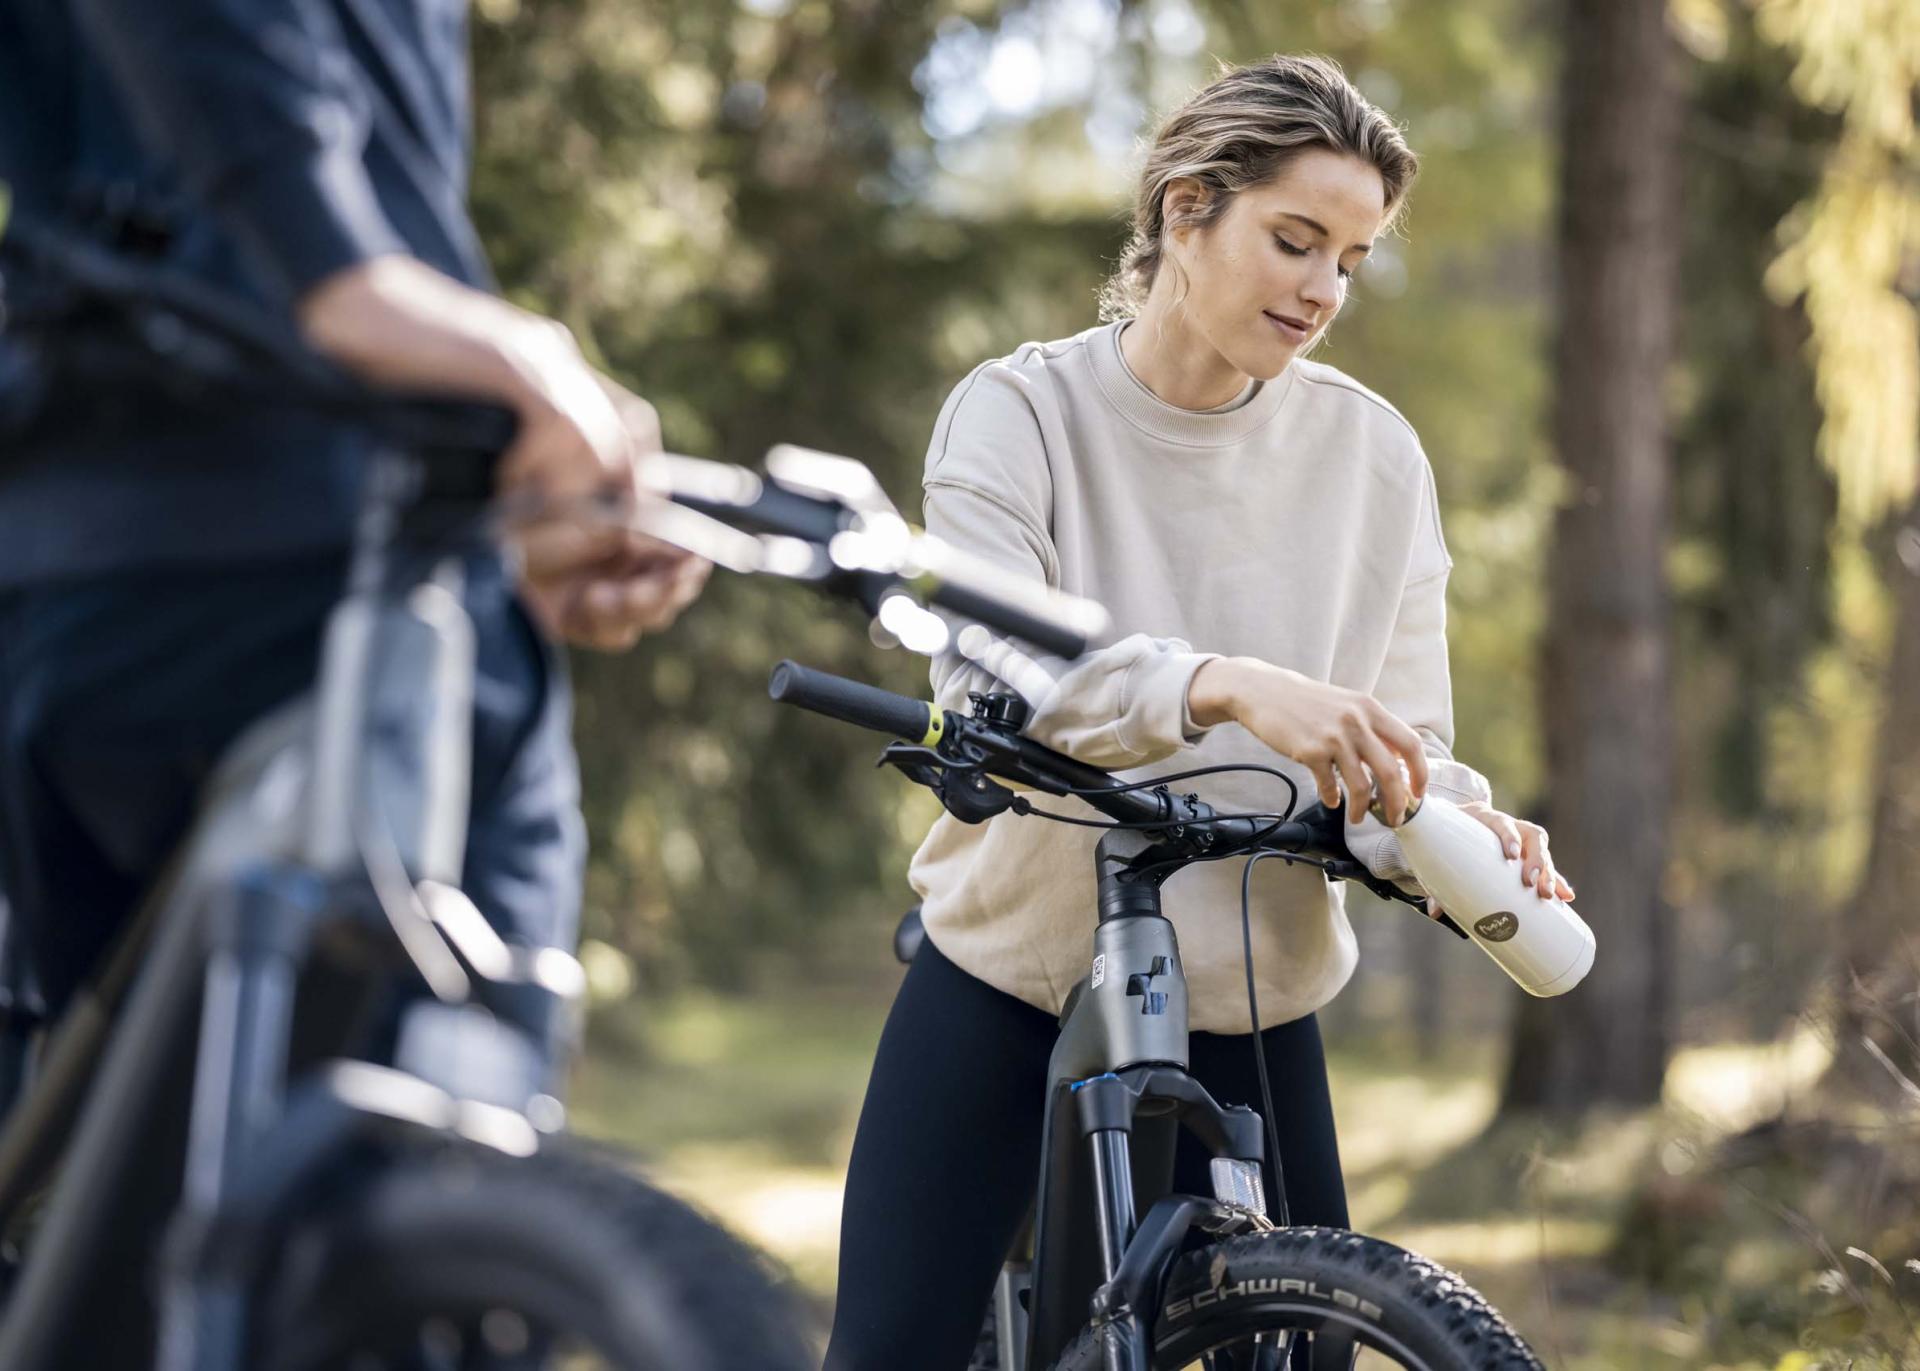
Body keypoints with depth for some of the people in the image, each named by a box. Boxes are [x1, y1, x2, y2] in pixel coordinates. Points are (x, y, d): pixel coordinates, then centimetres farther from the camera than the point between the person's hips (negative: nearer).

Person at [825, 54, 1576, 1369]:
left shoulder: (1373, 454, -1)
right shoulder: (1021, 413, -8)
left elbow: (1402, 737, -2)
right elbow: (987, 684, -24)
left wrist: (1462, 831, -26)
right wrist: (1224, 687, -41)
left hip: (1246, 1003, 2)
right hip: (1010, 977, -2)